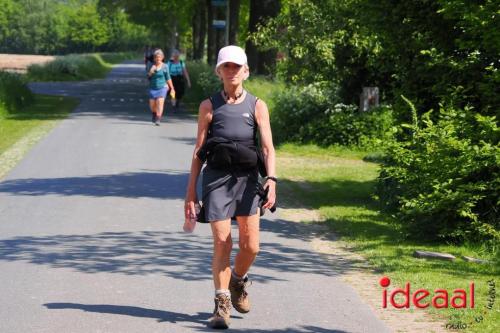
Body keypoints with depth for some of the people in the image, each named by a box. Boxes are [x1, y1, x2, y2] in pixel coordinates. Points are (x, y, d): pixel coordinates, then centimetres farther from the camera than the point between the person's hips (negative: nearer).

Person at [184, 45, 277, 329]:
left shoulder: (257, 106, 5)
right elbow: (199, 150, 6)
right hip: (217, 178, -1)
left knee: (251, 246, -3)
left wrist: (272, 180, -18)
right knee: (222, 243, -7)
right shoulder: (209, 106, 5)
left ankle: (238, 281, 28)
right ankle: (222, 304, 4)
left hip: (247, 178, 1)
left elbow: (268, 147, -2)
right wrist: (191, 192, 3)